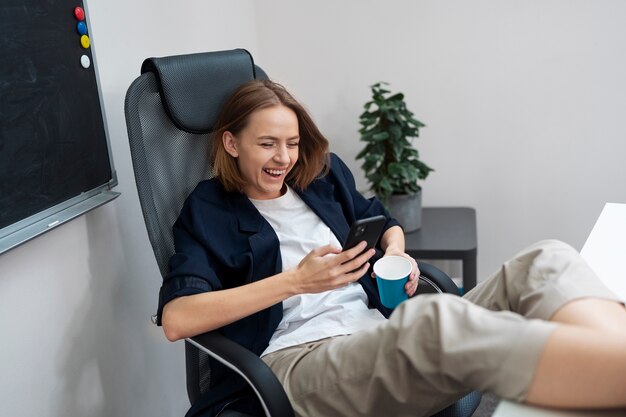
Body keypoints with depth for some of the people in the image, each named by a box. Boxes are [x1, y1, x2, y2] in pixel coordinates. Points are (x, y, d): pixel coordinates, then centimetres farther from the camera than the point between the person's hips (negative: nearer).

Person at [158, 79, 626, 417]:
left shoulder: (322, 176, 22)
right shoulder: (209, 212, 8)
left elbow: (385, 222, 37)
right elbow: (175, 319, -7)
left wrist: (395, 251, 10)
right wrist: (295, 280, -11)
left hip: (382, 334, 6)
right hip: (298, 358, -5)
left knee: (546, 261, -19)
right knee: (435, 320, -42)